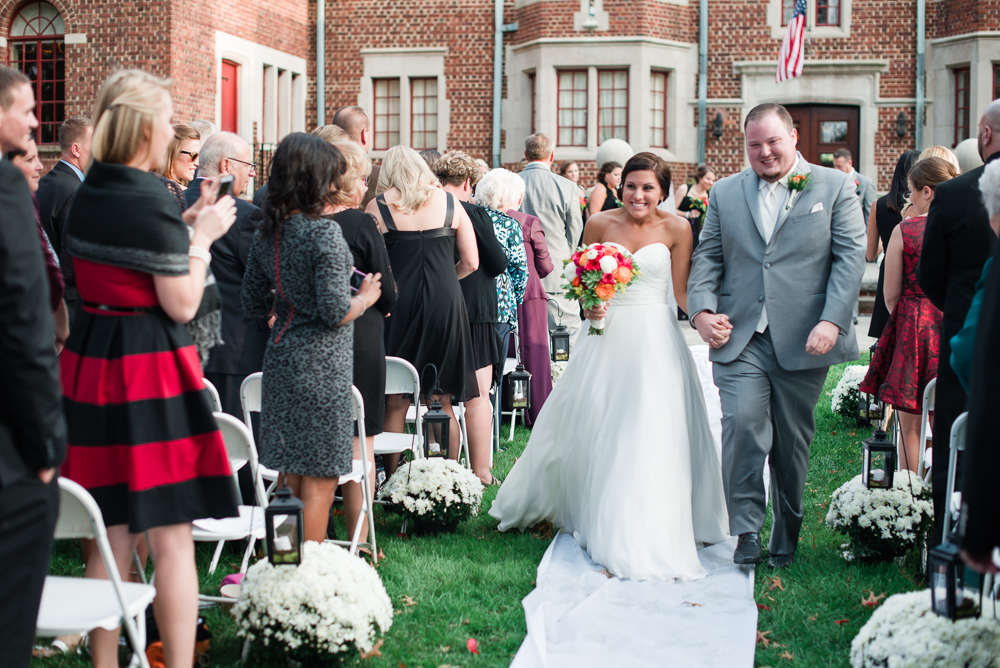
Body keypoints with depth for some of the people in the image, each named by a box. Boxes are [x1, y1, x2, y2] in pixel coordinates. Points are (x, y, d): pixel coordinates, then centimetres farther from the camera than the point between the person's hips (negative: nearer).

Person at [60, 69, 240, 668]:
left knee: (114, 533, 14)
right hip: (148, 370, -8)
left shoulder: (88, 194, 8)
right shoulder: (151, 201, -16)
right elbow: (181, 304, -13)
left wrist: (183, 224, 16)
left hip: (90, 362, 8)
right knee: (171, 536, 0)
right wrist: (202, 238, -2)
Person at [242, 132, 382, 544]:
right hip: (321, 365, -8)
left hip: (280, 358, 8)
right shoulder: (324, 232, -16)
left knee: (292, 479, 16)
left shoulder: (267, 234, 7)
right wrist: (366, 297, -2)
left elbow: (253, 305, 14)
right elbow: (335, 311, -20)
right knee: (320, 481, 1)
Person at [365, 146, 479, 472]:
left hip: (398, 305, -2)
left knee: (395, 403, 6)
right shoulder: (449, 202, 5)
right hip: (445, 304, 2)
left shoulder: (378, 206, -1)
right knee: (442, 403, 9)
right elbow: (471, 262, 5)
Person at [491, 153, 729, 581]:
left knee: (652, 435, -6)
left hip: (655, 340, -1)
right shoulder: (600, 224, 1)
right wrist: (589, 305, -12)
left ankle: (644, 537, 4)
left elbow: (682, 291, 0)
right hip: (607, 337, 2)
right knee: (588, 428, 9)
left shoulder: (676, 229, -1)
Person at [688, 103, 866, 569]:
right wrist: (701, 309, -6)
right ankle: (747, 529, -5)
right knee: (742, 422, -17)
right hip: (739, 337, 1)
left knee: (793, 442, 7)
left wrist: (833, 321, -13)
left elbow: (851, 256, -1)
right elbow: (707, 257, 11)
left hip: (803, 340, -1)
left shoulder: (835, 187, 5)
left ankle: (785, 539, 23)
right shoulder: (725, 193, 12)